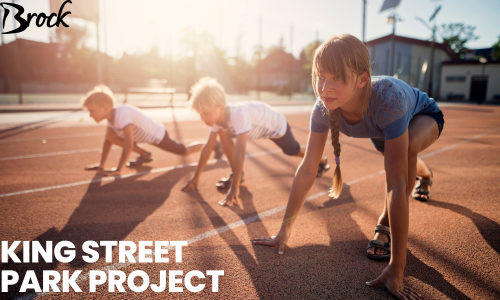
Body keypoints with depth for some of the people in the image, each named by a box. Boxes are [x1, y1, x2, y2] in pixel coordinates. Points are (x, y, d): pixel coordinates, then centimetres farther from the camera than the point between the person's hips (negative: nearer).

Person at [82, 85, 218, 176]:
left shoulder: (122, 114, -36)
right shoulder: (111, 115, -9)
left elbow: (128, 144, -40)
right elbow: (108, 140, 2)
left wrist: (118, 170, -37)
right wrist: (101, 165, 0)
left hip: (158, 135, -8)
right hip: (147, 135, 8)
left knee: (185, 151, 9)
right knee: (111, 135, -7)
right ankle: (145, 155, 9)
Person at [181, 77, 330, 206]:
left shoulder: (238, 115, -47)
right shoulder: (217, 115, -24)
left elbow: (240, 153, -52)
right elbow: (208, 147, -15)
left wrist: (234, 188, -54)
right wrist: (196, 177, -14)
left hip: (276, 125, -5)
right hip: (258, 126, 6)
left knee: (294, 151, 16)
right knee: (223, 134, -15)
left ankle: (321, 160, 48)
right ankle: (236, 174, -1)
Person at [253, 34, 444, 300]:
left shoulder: (388, 99, -48)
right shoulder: (323, 108, -35)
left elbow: (397, 185, -49)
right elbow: (306, 170, -28)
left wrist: (396, 268, -47)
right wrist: (284, 231, -27)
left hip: (424, 117, -4)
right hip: (381, 126, 5)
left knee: (407, 147, -37)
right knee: (394, 156, 30)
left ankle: (386, 225, -11)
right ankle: (426, 176, 70)